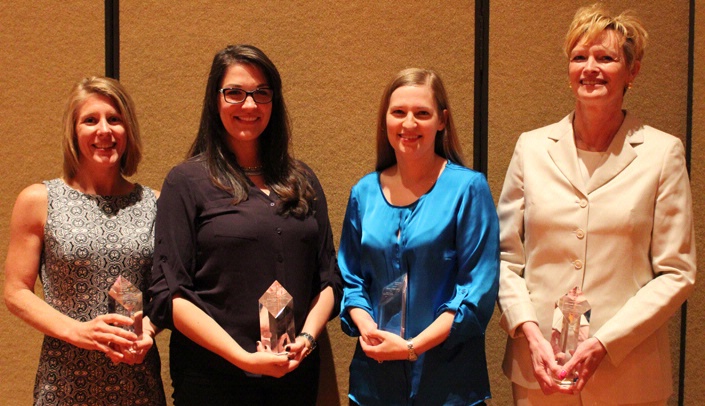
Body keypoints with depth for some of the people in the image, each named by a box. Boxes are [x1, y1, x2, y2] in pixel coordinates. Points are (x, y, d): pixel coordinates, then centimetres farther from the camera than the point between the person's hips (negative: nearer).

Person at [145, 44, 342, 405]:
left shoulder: (301, 181, 8)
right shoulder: (187, 182, -4)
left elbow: (329, 277, 9)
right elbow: (170, 295, -9)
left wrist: (307, 336, -8)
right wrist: (244, 358, -16)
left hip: (296, 373, 4)